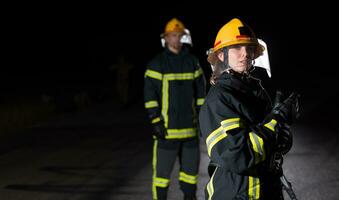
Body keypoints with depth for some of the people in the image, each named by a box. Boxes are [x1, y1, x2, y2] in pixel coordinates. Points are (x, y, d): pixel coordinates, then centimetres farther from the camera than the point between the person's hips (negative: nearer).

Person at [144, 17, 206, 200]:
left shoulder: (192, 61, 11)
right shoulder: (157, 63, -4)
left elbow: (200, 91, 16)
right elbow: (149, 94, -7)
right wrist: (155, 121, -12)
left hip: (189, 125, 5)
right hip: (167, 127, -5)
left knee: (191, 166, 13)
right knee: (162, 169, -4)